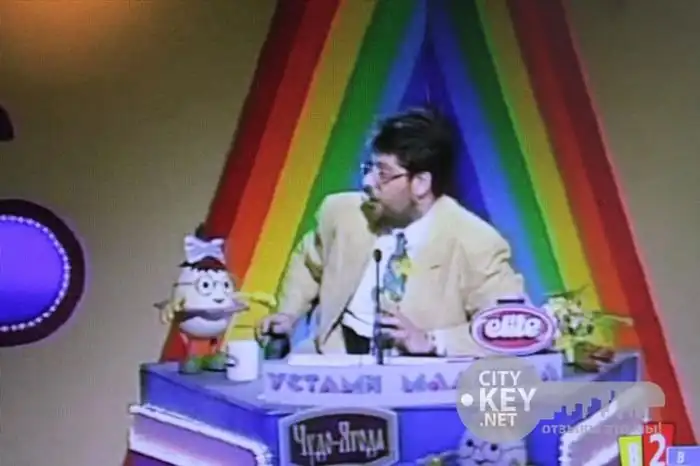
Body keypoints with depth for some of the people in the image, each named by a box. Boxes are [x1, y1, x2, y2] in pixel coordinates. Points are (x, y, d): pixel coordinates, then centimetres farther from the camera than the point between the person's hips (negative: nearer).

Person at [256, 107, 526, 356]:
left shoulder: (477, 245, -15)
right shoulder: (341, 211, -1)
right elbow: (307, 262, 20)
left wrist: (429, 341, -23)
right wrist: (288, 314, 5)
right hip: (339, 353, 4)